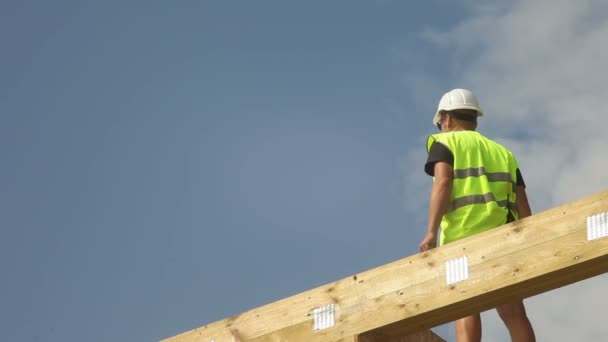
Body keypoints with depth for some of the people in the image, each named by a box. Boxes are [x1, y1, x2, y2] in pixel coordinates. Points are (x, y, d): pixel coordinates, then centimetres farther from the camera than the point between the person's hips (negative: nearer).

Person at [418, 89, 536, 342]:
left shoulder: (445, 142, 10)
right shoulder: (502, 152, 26)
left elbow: (443, 183, -8)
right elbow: (522, 204, 16)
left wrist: (431, 232, -15)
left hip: (463, 235, -4)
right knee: (513, 311, 1)